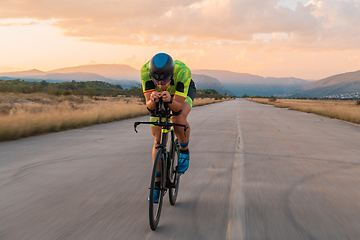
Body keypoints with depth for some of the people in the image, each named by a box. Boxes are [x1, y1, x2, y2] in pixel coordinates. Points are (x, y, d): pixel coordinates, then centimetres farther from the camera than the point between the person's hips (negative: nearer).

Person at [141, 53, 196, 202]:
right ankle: (157, 184, 7)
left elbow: (178, 106, -40)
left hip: (183, 92, -2)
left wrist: (169, 100, -61)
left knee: (179, 118, -35)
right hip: (158, 96, 2)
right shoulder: (145, 70, -37)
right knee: (158, 140, -4)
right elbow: (149, 106, -36)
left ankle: (184, 151, -5)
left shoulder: (183, 71, -41)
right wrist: (153, 101, -59)